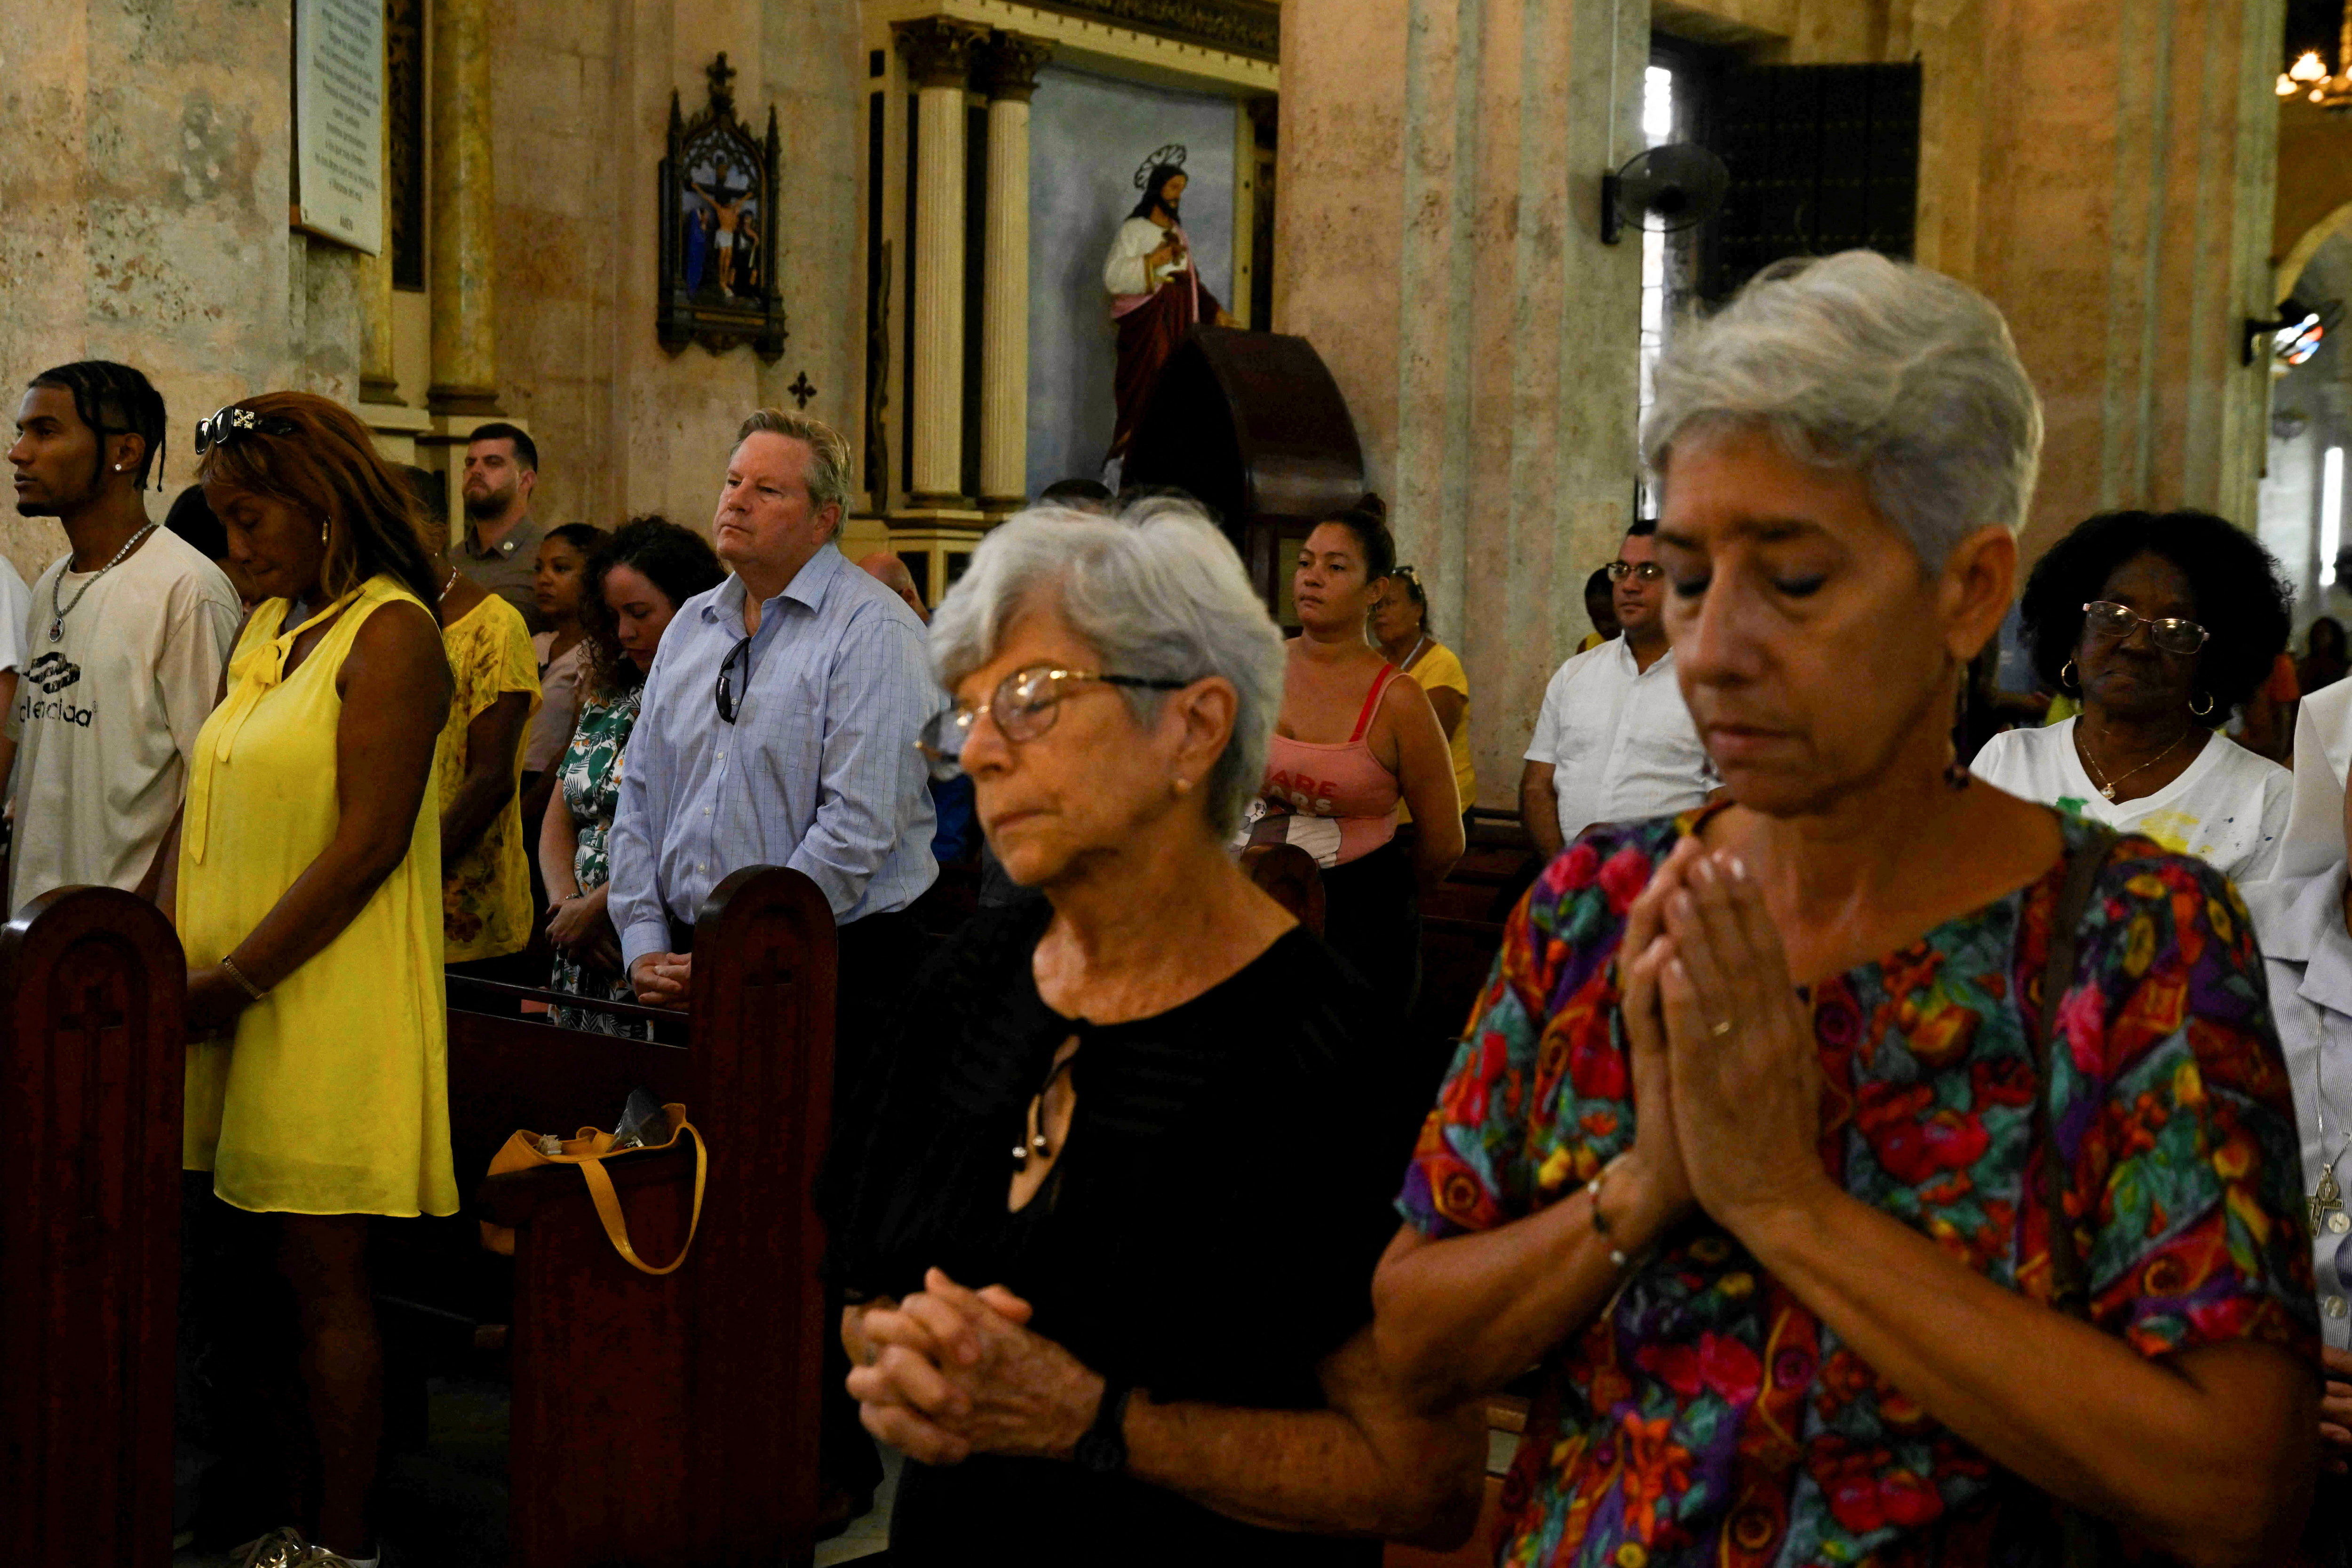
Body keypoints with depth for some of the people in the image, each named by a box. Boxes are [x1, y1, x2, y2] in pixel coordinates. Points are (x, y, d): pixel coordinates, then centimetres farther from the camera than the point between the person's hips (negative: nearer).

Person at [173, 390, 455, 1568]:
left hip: (331, 1003, -7)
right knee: (275, 1271, 8)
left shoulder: (389, 631, -9)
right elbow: (209, 809, 15)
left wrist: (232, 980, -14)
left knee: (324, 1274, -1)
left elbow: (369, 841, -16)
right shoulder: (267, 629, 16)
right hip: (238, 1007, 7)